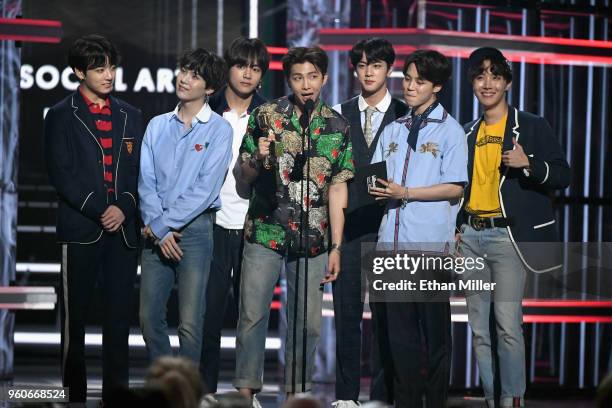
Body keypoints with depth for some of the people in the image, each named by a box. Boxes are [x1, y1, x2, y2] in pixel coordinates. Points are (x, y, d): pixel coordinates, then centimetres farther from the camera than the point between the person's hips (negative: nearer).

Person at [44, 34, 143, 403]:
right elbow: (61, 174, -5)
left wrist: (124, 209, -7)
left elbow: (139, 172, 11)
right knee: (75, 316, 0)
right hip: (81, 230, -3)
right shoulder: (61, 116, 3)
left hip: (123, 228, 3)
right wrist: (99, 212, -13)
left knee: (120, 315, 3)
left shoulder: (131, 117, 15)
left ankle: (116, 391, 8)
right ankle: (74, 393, 6)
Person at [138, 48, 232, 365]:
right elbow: (146, 181, 6)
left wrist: (164, 223, -10)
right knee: (149, 316, 5)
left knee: (190, 323, -7)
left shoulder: (218, 130, -1)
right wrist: (159, 229, -7)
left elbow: (205, 188, -9)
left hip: (195, 228, -4)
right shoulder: (157, 126, 13)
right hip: (156, 232, 5)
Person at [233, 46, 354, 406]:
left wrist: (336, 246, 1)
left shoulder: (337, 126, 5)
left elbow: (338, 188, 5)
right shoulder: (266, 115, 1)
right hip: (265, 232, -1)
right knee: (253, 315, -1)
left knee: (307, 321, 4)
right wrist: (259, 159, -18)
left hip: (312, 239, 1)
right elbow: (246, 174, 6)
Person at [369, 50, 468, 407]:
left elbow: (455, 188, -7)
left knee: (435, 330, 1)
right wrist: (378, 187, -2)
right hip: (394, 242, 5)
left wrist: (405, 193, -13)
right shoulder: (394, 130, 18)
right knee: (398, 329, 6)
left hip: (431, 244, -5)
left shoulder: (450, 130, 0)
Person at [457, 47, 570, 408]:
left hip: (508, 236, -5)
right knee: (480, 329, 6)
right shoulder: (468, 134, 17)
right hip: (470, 237, 6)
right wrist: (455, 229, 13)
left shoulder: (532, 127, 2)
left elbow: (562, 175, -1)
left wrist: (529, 164, -18)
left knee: (507, 324, -15)